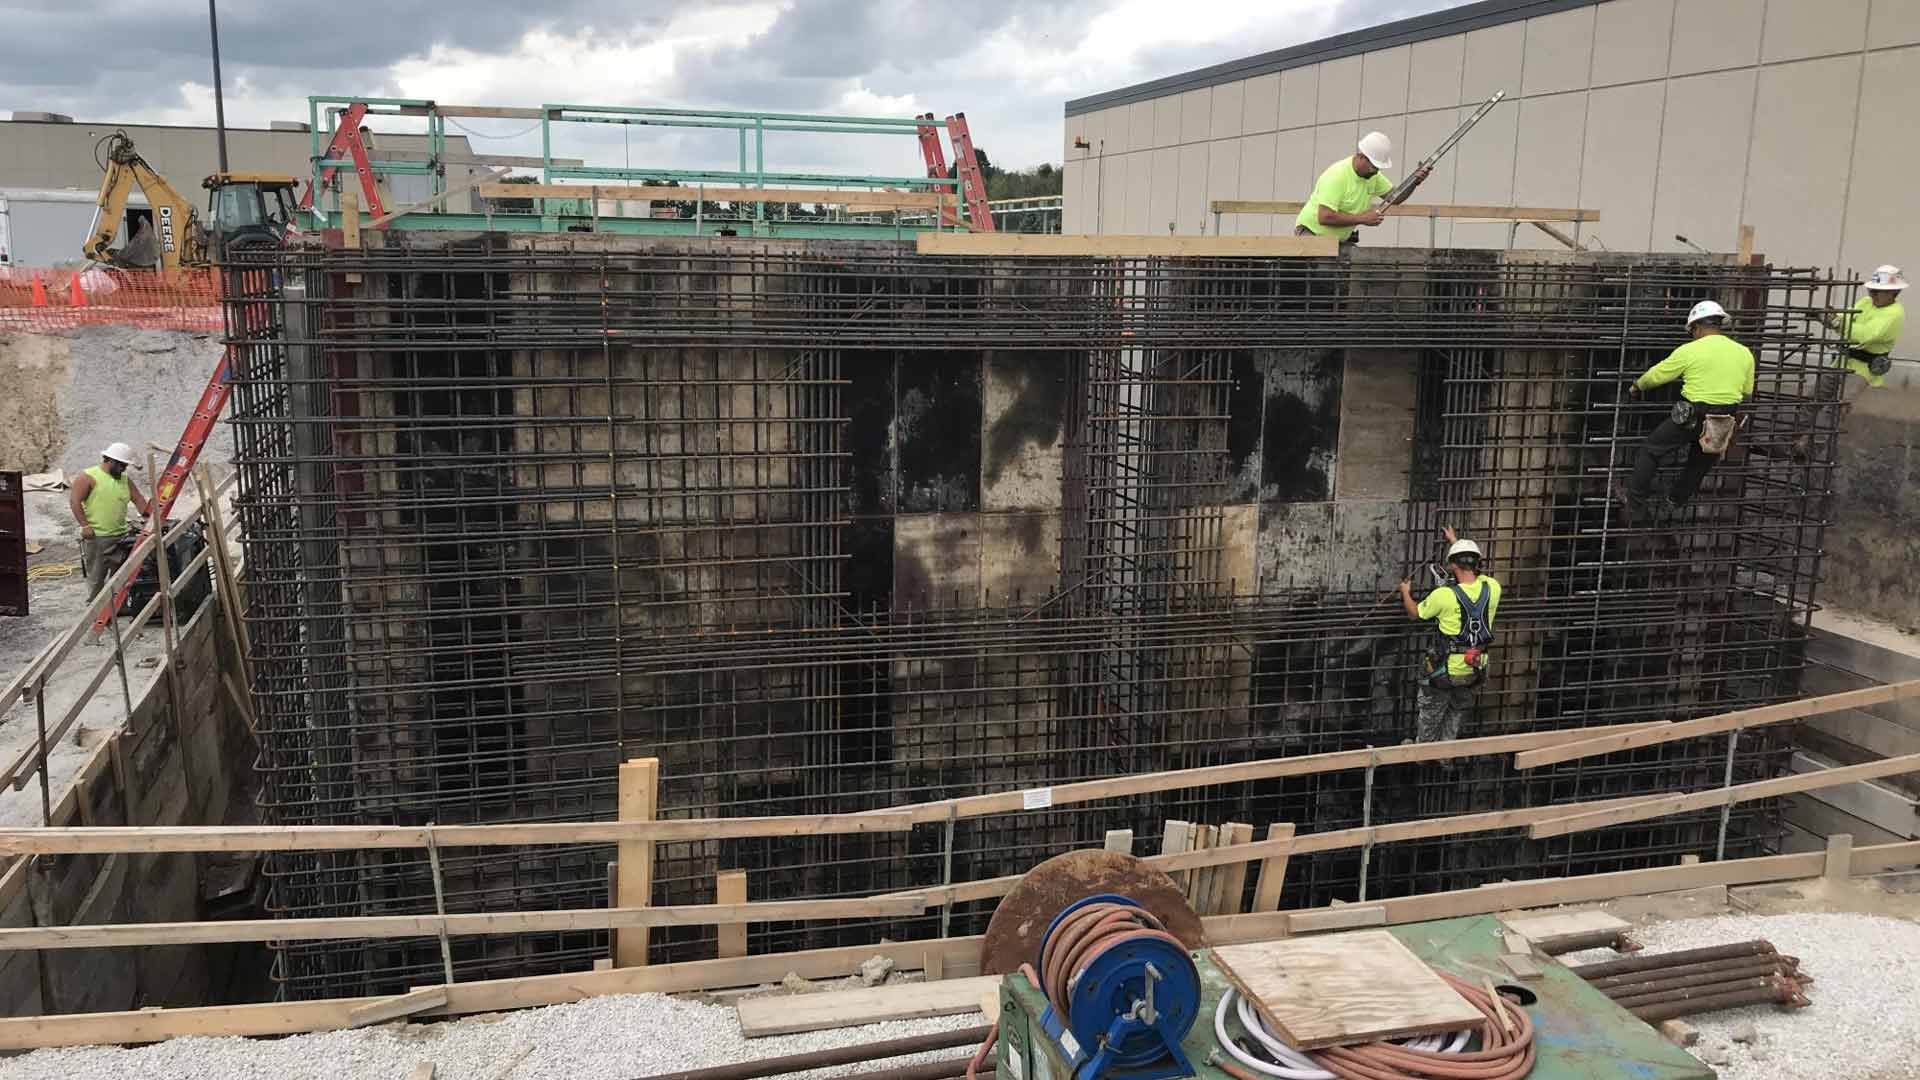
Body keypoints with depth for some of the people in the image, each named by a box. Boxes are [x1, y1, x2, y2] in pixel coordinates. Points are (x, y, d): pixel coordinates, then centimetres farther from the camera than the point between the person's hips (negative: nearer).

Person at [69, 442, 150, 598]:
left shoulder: (125, 480, 13)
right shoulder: (88, 477, -6)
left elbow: (139, 500, 14)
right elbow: (74, 501, -10)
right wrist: (85, 525, -17)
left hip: (120, 536, 6)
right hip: (95, 537, -6)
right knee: (96, 577, -1)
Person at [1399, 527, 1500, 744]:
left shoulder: (1444, 595, -24)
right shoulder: (1492, 589, -11)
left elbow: (1414, 613, -6)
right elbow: (1476, 573, 14)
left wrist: (1405, 593, 16)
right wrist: (1456, 543, 25)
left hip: (1446, 667, -5)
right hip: (1475, 669, 5)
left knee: (1431, 712, 18)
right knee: (1458, 710, 25)